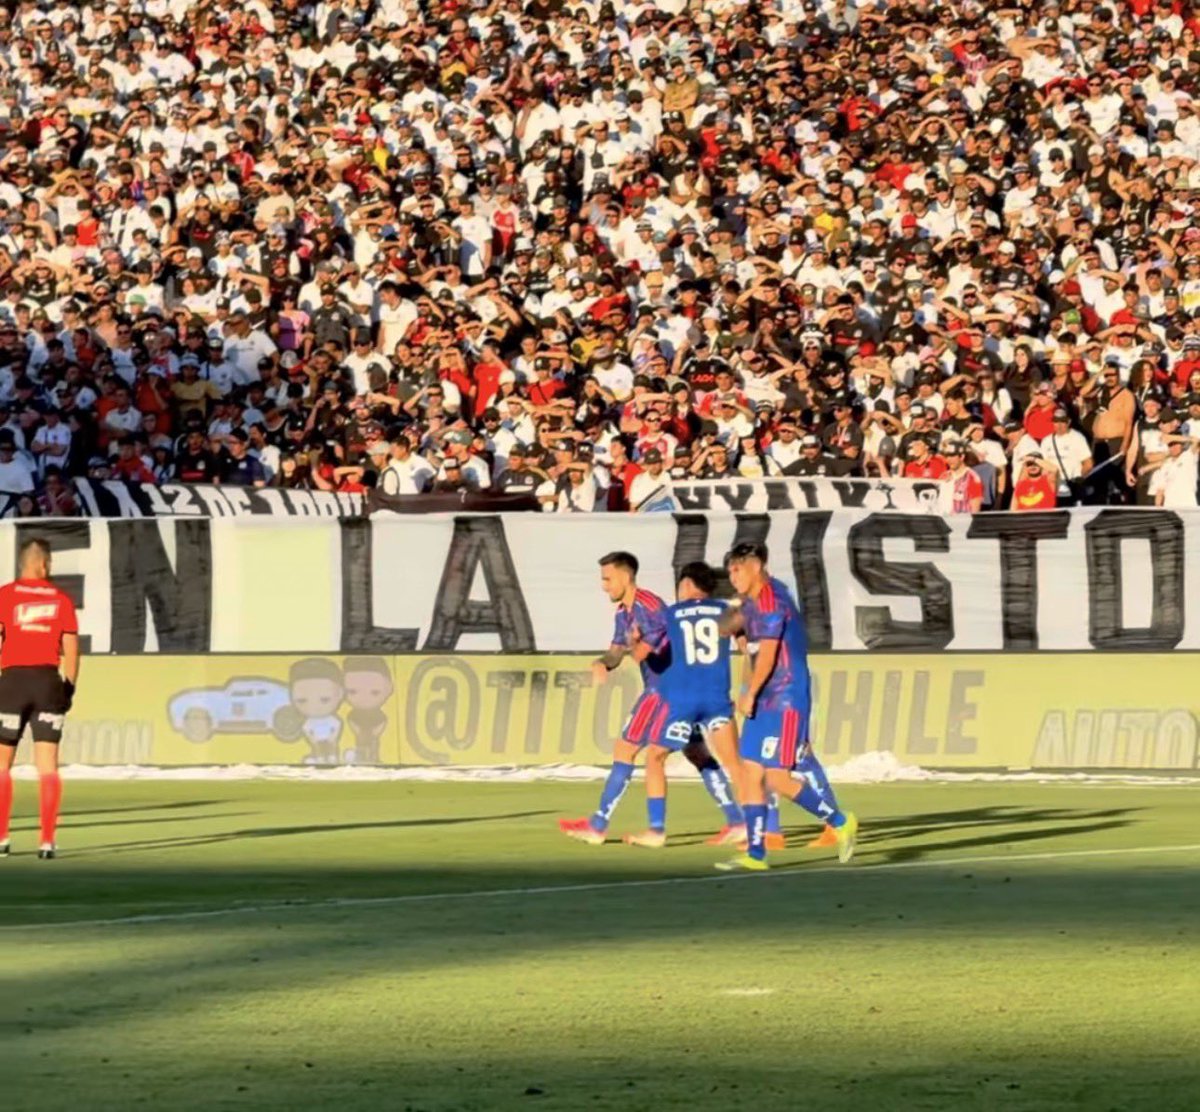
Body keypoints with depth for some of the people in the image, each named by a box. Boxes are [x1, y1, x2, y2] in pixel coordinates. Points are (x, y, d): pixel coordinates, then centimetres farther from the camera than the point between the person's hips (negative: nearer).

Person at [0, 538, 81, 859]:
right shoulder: (61, 600, 5)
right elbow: (71, 648, 3)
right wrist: (69, 688, 10)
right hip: (50, 681, 2)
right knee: (47, 764, 2)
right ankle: (47, 841, -3)